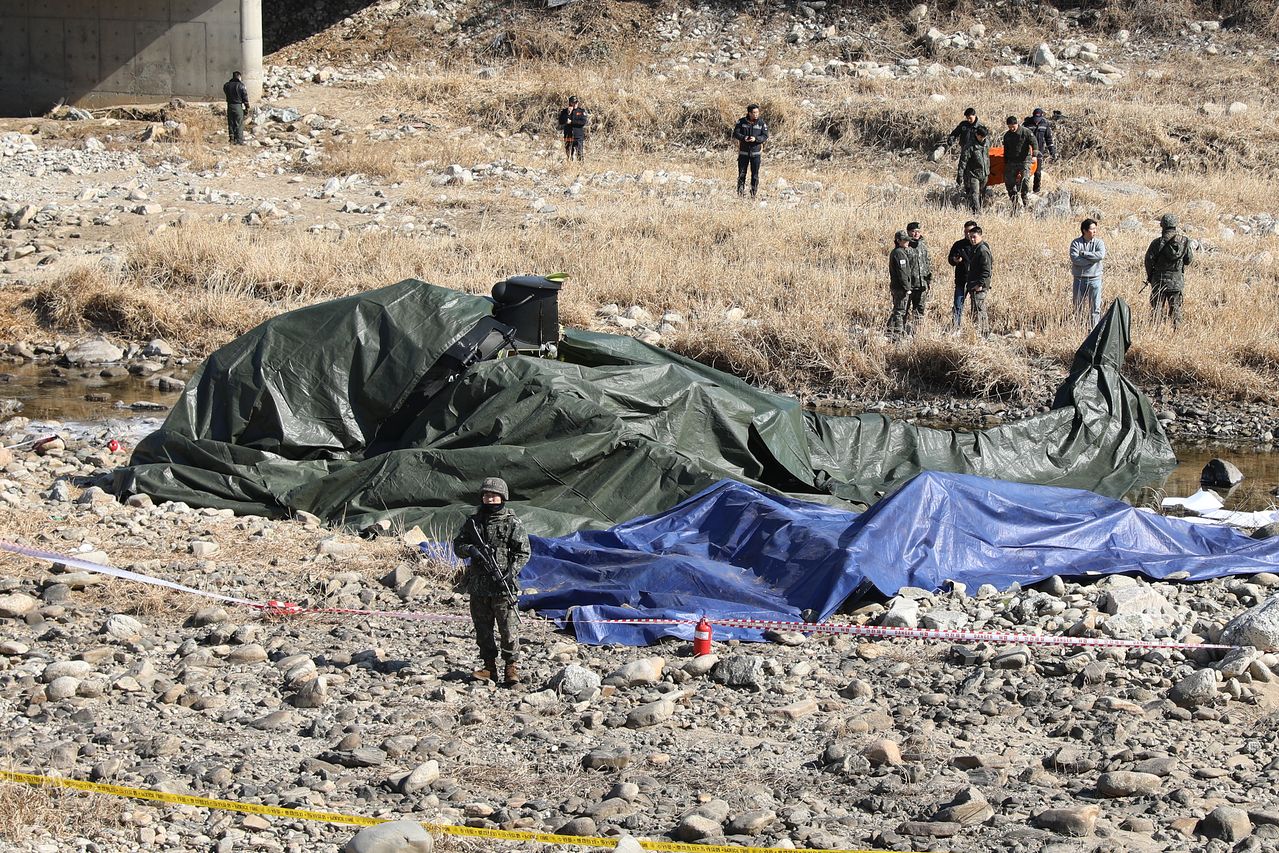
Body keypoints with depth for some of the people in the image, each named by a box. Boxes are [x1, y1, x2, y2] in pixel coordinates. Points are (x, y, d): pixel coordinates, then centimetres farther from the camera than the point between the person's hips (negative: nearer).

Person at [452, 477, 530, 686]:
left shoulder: (512, 523, -2)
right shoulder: (473, 522, 10)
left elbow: (523, 553, -3)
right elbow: (457, 545, 13)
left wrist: (511, 573, -16)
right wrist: (470, 550, -10)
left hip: (503, 585, -4)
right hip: (478, 585, 4)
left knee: (509, 628, -5)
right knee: (483, 628, 8)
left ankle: (510, 667, 3)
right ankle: (489, 667, 16)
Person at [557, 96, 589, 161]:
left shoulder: (582, 111, 5)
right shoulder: (564, 111, 9)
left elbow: (584, 122, -9)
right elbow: (561, 122, -2)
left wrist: (571, 122, -8)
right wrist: (568, 114, -12)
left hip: (579, 138, -2)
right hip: (568, 138, 2)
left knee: (580, 156, -9)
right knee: (569, 156, 1)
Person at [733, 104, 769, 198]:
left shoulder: (762, 123, -2)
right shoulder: (741, 121, -2)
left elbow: (765, 136, -4)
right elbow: (735, 133, -4)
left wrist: (756, 139, -22)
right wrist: (743, 138, -23)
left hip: (756, 152, 0)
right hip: (743, 152, 0)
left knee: (755, 175, 2)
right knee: (741, 174, 1)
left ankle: (753, 194, 11)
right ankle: (741, 192, 9)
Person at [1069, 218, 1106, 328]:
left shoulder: (1099, 242, 3)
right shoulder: (1076, 243, -1)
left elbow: (1101, 255, -17)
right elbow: (1075, 259, -16)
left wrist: (1083, 253, -14)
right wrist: (1092, 259, -14)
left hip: (1095, 279, 0)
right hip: (1079, 279, 0)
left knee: (1095, 307, -1)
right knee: (1078, 307, 5)